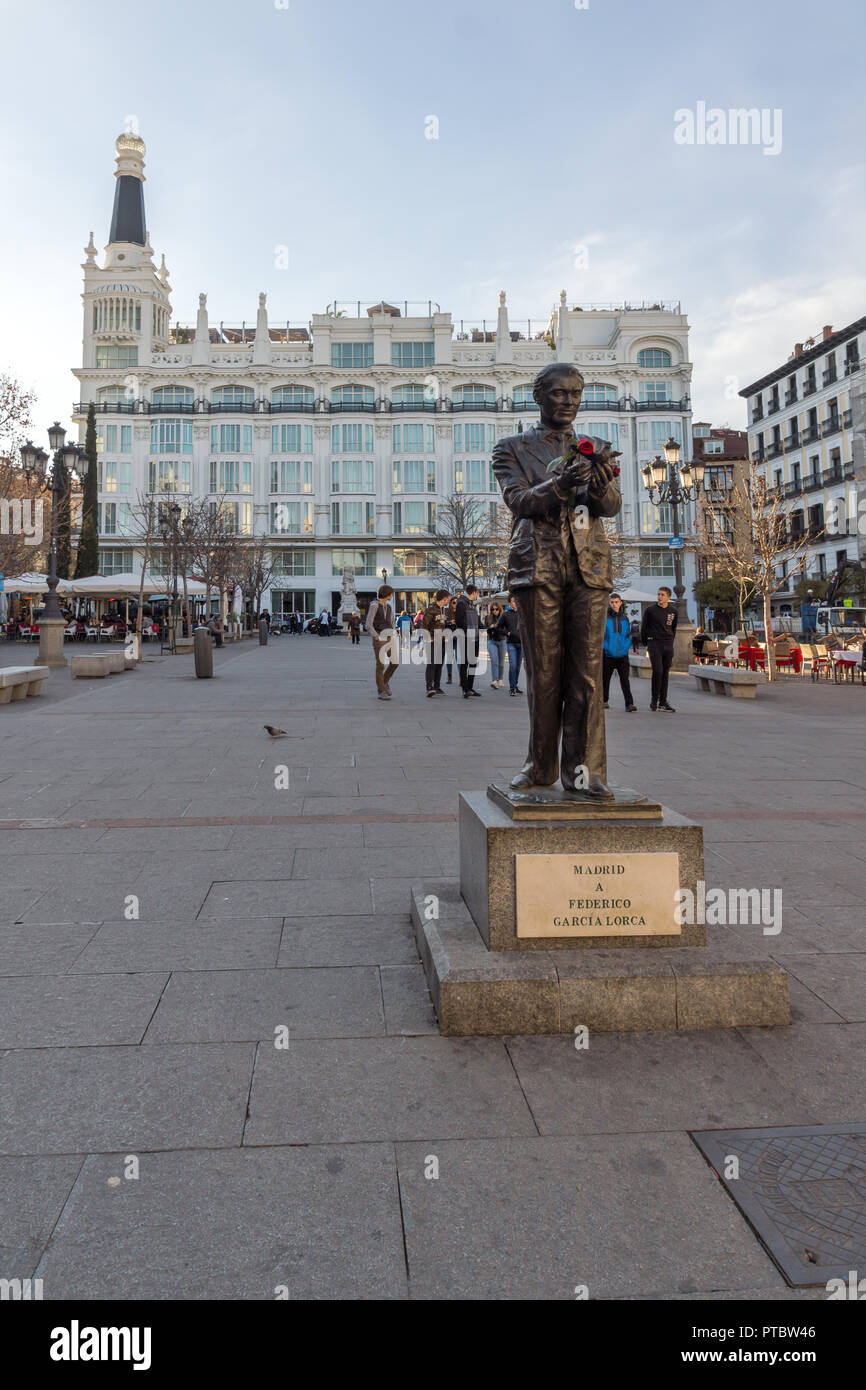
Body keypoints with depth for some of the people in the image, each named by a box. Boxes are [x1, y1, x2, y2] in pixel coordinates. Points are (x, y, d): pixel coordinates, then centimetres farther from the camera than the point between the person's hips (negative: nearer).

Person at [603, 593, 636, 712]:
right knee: (605, 678, 9)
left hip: (622, 655, 1)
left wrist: (625, 647, 2)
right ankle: (604, 701, 27)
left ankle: (629, 704, -13)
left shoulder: (625, 619, 9)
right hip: (608, 655, -1)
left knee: (624, 679, -8)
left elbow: (628, 636, 16)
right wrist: (603, 648, -10)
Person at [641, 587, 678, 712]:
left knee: (665, 673, 5)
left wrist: (671, 642, 16)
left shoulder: (673, 611, 8)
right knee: (657, 671, -14)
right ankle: (654, 699, -1)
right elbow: (644, 627, 6)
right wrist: (645, 644, 6)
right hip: (654, 644, -4)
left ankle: (663, 702, 10)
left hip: (668, 645, 4)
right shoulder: (651, 610, -2)